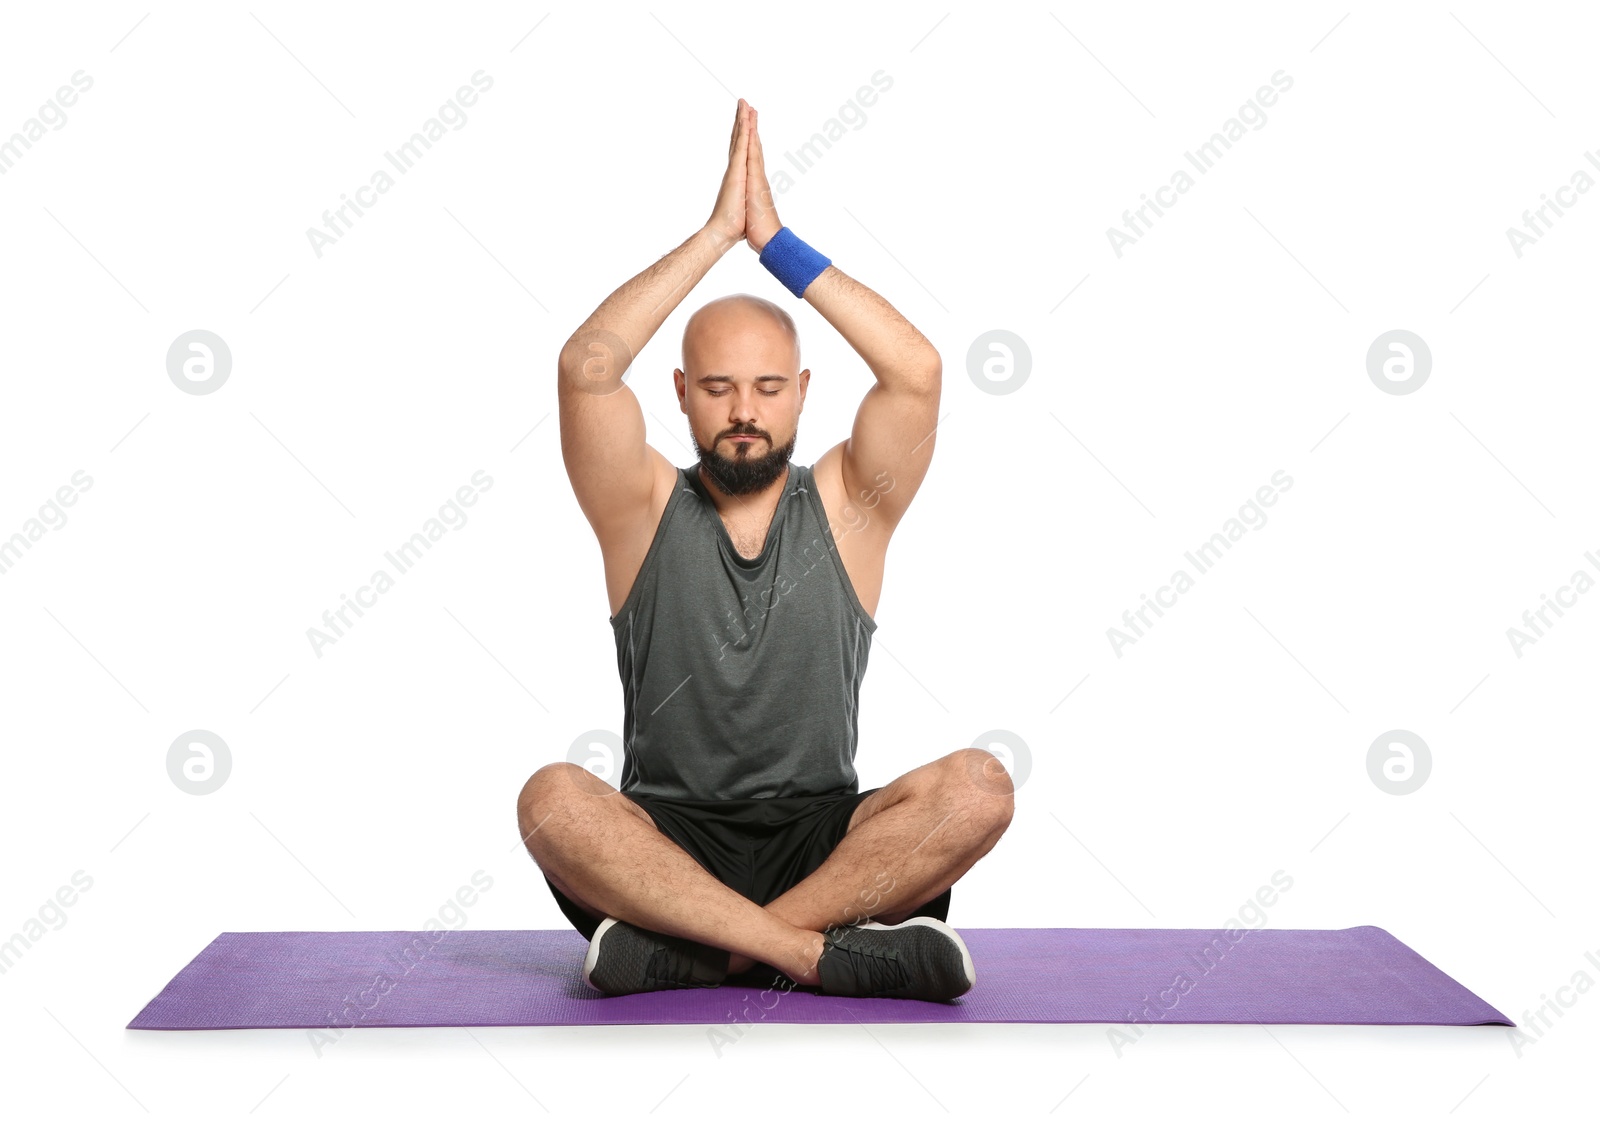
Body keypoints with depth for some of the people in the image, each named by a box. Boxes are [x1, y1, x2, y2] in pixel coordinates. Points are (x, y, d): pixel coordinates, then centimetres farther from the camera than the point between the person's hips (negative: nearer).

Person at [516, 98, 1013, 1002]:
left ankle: (690, 952, -28)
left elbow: (917, 372, -11)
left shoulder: (846, 508, 6)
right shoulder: (645, 510, 5)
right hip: (668, 839, -1)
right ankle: (818, 952, -31)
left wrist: (777, 241, -7)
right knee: (554, 801, -32)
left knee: (977, 788, -28)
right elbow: (586, 367, -13)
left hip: (823, 842, 1)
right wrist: (717, 232, -10)